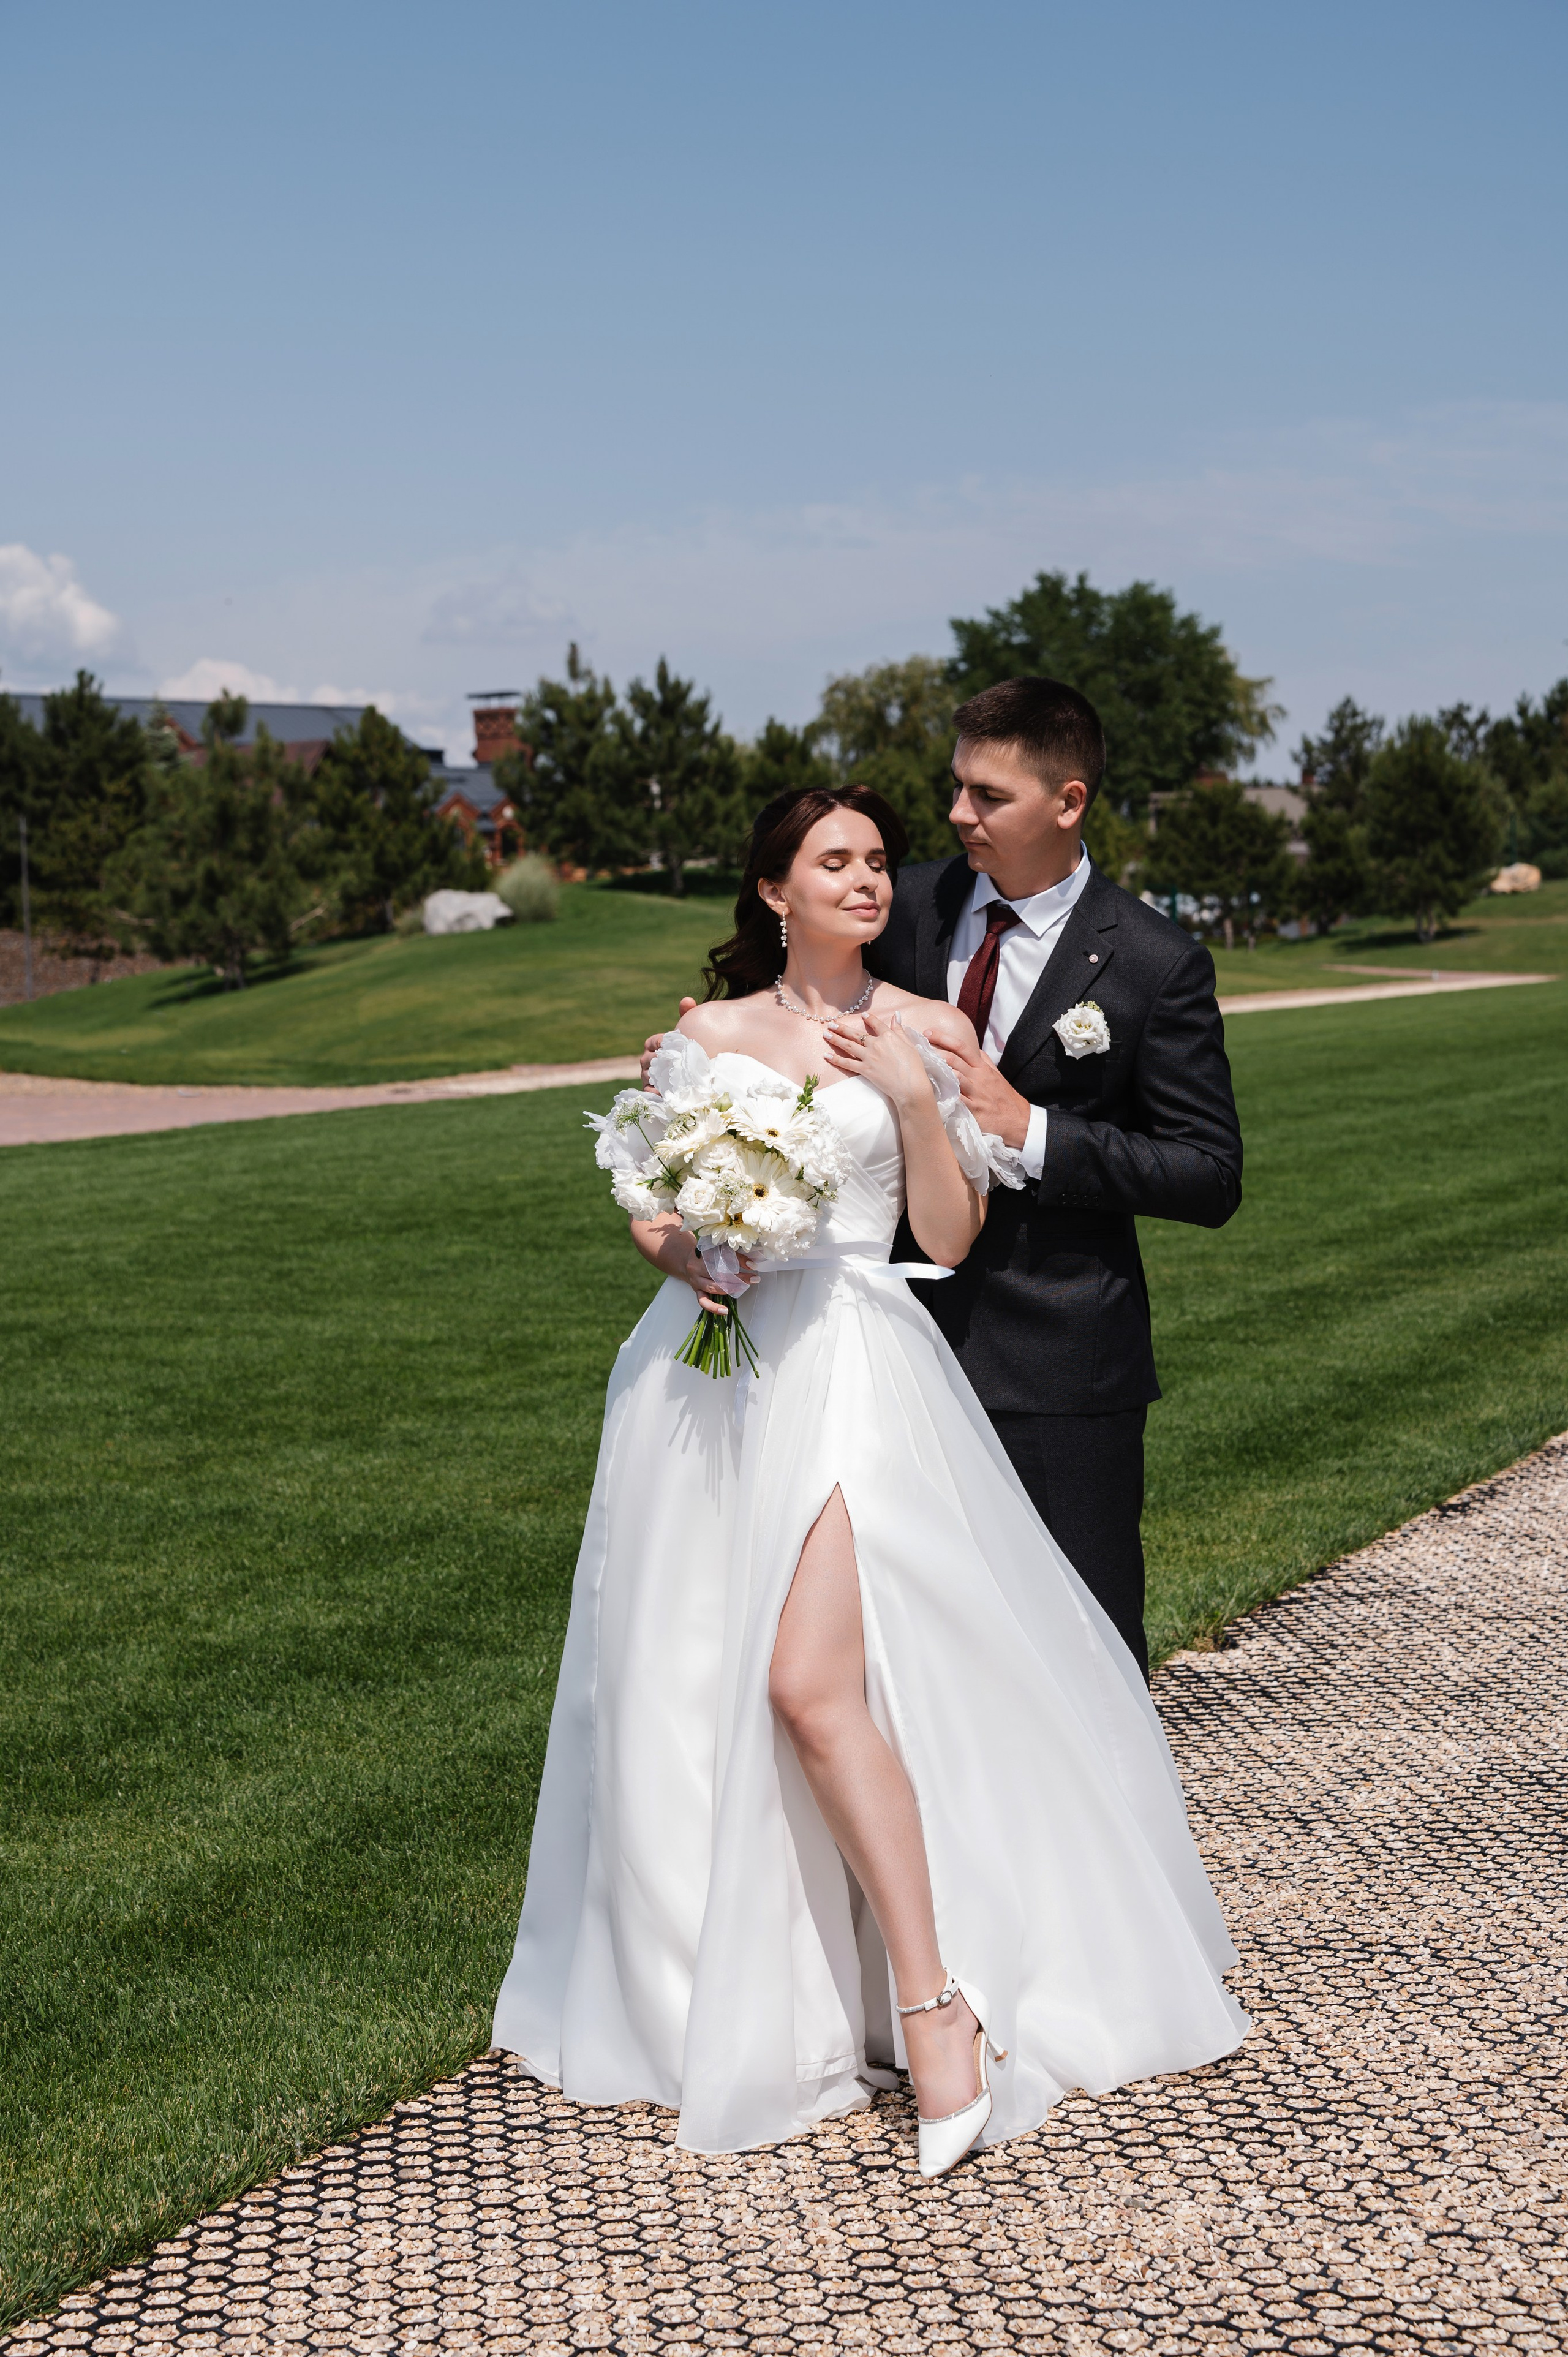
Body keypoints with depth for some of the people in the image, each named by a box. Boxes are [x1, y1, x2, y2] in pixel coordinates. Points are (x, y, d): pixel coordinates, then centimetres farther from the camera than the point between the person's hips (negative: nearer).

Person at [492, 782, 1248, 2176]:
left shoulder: (927, 1037, 6)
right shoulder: (708, 1036, 13)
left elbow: (950, 1238, 2)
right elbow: (650, 1208, 17)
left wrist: (912, 1097, -8)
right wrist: (685, 1249, -5)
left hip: (850, 1366, -4)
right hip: (709, 1361, 4)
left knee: (811, 1681, -21)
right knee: (687, 1693, 4)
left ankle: (935, 2004, -15)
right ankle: (717, 1994, 20)